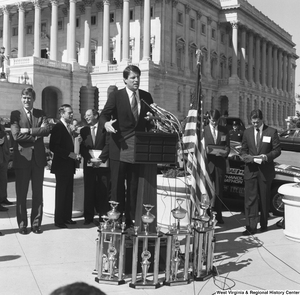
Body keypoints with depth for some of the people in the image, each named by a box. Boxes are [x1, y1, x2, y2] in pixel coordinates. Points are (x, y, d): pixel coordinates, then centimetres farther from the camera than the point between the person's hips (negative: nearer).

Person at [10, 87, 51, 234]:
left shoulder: (41, 114, 9)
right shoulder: (15, 114, 1)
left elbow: (47, 130, -8)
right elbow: (16, 135, -12)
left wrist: (28, 130, -16)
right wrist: (36, 136, -10)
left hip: (38, 158, 2)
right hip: (22, 157, -2)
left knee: (38, 193, 7)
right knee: (21, 194, 4)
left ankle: (36, 223, 16)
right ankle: (22, 224, 15)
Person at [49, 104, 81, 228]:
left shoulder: (68, 128, 15)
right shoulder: (58, 127, -12)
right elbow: (53, 147, -19)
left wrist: (74, 155, 6)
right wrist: (69, 154, -20)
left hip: (69, 166, 8)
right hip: (61, 166, -8)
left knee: (68, 193, 11)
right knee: (61, 193, -2)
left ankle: (67, 217, 18)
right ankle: (59, 220, 5)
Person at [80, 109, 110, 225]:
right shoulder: (84, 130, 13)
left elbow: (108, 145, -5)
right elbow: (82, 147, 7)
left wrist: (100, 159, -14)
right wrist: (89, 159, -9)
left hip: (103, 164, -3)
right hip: (89, 164, 3)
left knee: (103, 191, -1)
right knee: (89, 191, 2)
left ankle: (103, 216, 4)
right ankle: (88, 217, 8)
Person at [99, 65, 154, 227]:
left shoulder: (146, 96, 9)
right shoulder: (115, 96, -1)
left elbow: (150, 120, 14)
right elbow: (104, 115, -6)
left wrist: (152, 121, -9)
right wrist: (106, 123, -28)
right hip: (119, 147, -3)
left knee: (134, 186, 7)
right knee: (117, 186, 2)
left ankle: (132, 220, 15)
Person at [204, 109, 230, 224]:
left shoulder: (224, 130, 10)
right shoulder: (203, 130, 2)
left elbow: (227, 146, 10)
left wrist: (225, 152, -12)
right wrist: (207, 150, -20)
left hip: (220, 163, 2)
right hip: (207, 162, -2)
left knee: (219, 191, 6)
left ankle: (218, 216, 15)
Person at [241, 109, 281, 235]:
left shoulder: (272, 132, -1)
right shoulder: (247, 132, 8)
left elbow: (277, 150, -1)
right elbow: (243, 150, 12)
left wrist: (266, 156, -18)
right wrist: (247, 157, -10)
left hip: (266, 170, -1)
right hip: (250, 169, 2)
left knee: (264, 199, 9)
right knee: (250, 199, -5)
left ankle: (264, 225, 22)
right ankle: (251, 226, -4)